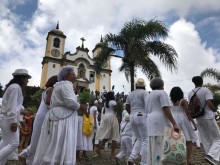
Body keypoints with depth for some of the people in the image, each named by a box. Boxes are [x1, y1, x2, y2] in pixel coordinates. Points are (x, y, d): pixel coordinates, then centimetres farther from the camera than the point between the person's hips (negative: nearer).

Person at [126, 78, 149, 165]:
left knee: (139, 139, 17)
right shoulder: (144, 92, -2)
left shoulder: (130, 94, 17)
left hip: (132, 117, 7)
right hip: (142, 116, -7)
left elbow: (127, 107, 19)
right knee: (145, 140, 0)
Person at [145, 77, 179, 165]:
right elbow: (166, 109, -11)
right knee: (158, 148, -10)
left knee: (152, 148, 9)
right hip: (159, 121, -8)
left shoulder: (149, 95, 25)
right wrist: (174, 123, -13)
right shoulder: (162, 92, 1)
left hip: (150, 121, 8)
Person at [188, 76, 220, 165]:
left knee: (206, 142, 12)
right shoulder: (205, 90, -9)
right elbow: (209, 104, -18)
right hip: (208, 117, -5)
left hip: (199, 119, 5)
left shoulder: (190, 93, 7)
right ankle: (211, 156, -14)